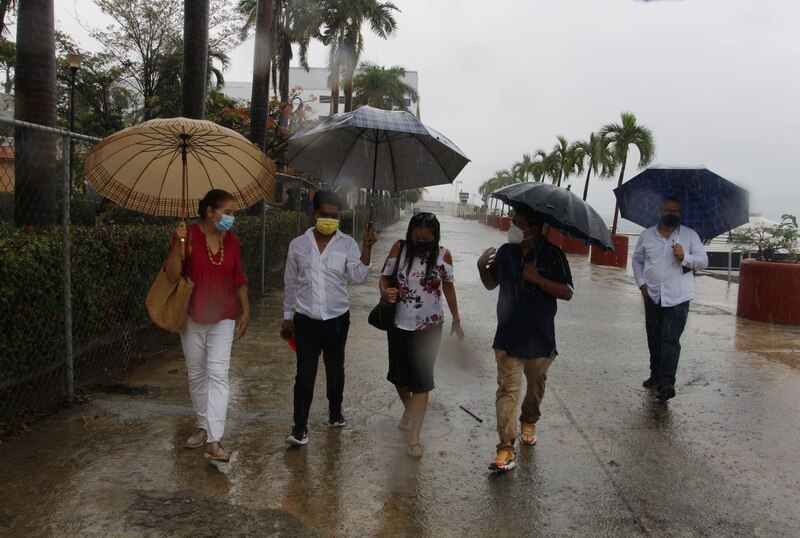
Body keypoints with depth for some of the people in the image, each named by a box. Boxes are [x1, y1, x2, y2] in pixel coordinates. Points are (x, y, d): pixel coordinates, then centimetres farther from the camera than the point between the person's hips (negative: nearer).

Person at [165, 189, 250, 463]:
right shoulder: (188, 235, -10)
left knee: (218, 374, -7)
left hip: (223, 318, 1)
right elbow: (172, 276, -14)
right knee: (196, 374, 12)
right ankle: (203, 425, 31)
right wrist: (178, 244, -27)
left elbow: (239, 279, 9)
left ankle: (214, 440, -5)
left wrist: (245, 311, 9)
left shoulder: (231, 240, 0)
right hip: (192, 317, -1)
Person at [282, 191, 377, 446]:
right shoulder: (298, 244, -2)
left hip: (337, 319, 1)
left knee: (335, 368, 16)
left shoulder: (347, 244, -4)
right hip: (306, 319, -1)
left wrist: (367, 247, -28)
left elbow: (358, 277, -17)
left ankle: (335, 411, 38)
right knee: (305, 372, -1)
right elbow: (290, 283, 5)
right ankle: (300, 426, 9)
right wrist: (287, 317, 8)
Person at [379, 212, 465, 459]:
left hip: (429, 327, -2)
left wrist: (456, 320, 10)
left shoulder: (443, 255, -9)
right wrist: (385, 292, -24)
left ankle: (414, 438, 7)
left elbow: (448, 286, 4)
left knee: (421, 380, -1)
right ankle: (408, 410, 47)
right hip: (399, 324, 2)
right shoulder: (399, 248, -8)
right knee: (398, 374, 16)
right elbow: (385, 277, 0)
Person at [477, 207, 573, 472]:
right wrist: (482, 267, -7)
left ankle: (529, 423, 46)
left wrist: (538, 279, -23)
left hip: (540, 337, -1)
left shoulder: (552, 255, -9)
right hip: (508, 336, 1)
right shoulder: (505, 252, 2)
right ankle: (506, 448, -5)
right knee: (507, 390, -6)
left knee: (536, 386, 19)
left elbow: (567, 292, -11)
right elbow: (491, 284, 13)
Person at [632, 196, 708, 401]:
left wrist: (685, 257, -18)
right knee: (654, 339, 14)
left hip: (677, 299, -3)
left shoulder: (690, 235, 1)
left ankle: (667, 383, -10)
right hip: (652, 297, 3)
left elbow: (703, 261, 1)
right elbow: (637, 260, 14)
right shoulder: (646, 235, 6)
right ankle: (656, 375, 29)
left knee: (670, 340, -10)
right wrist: (641, 283, 2)